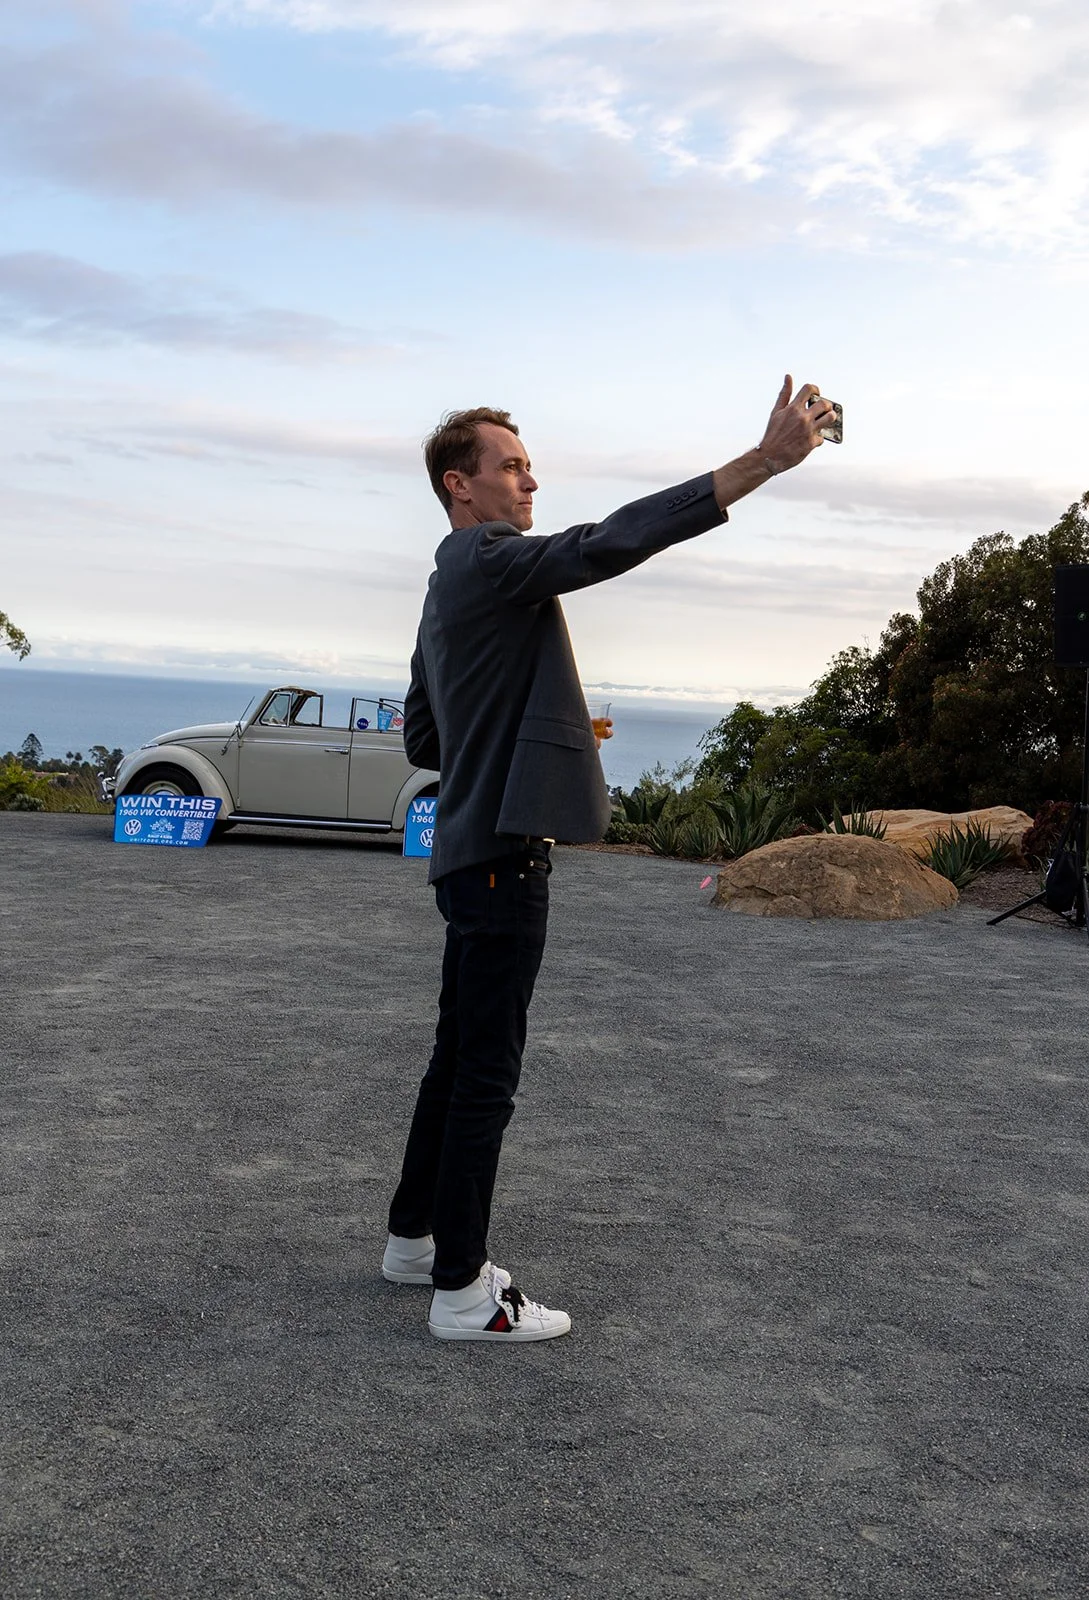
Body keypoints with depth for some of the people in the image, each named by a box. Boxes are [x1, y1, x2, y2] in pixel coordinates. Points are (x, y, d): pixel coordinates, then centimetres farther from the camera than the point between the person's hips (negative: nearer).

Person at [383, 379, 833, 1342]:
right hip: (502, 854, -10)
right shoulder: (487, 561, -11)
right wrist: (767, 460, -30)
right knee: (486, 1074, -5)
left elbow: (423, 740, 25)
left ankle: (416, 1236, 29)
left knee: (460, 1060, 17)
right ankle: (462, 1289, 2)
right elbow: (608, 543, -26)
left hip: (474, 854, 10)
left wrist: (535, 730, 15)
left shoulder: (450, 588, 20)